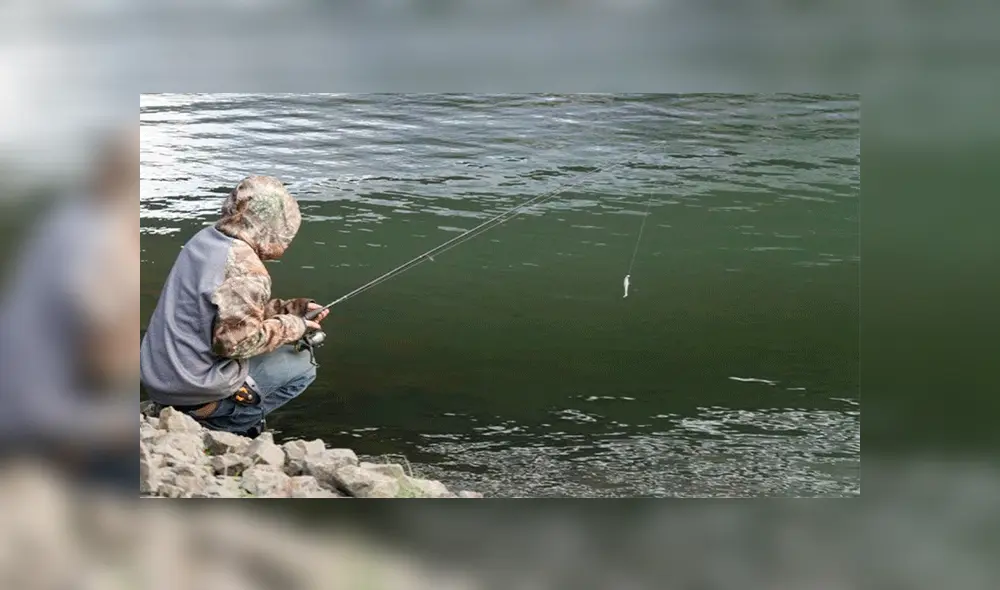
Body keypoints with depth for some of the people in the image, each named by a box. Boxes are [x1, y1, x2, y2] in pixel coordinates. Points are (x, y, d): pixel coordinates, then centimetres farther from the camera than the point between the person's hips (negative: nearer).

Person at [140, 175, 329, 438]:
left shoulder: (204, 240, 6)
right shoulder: (247, 270, -21)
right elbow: (235, 340, -24)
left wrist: (292, 308, 12)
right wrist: (292, 326, -10)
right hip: (193, 390, -9)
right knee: (302, 365, 3)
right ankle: (219, 424, 1)